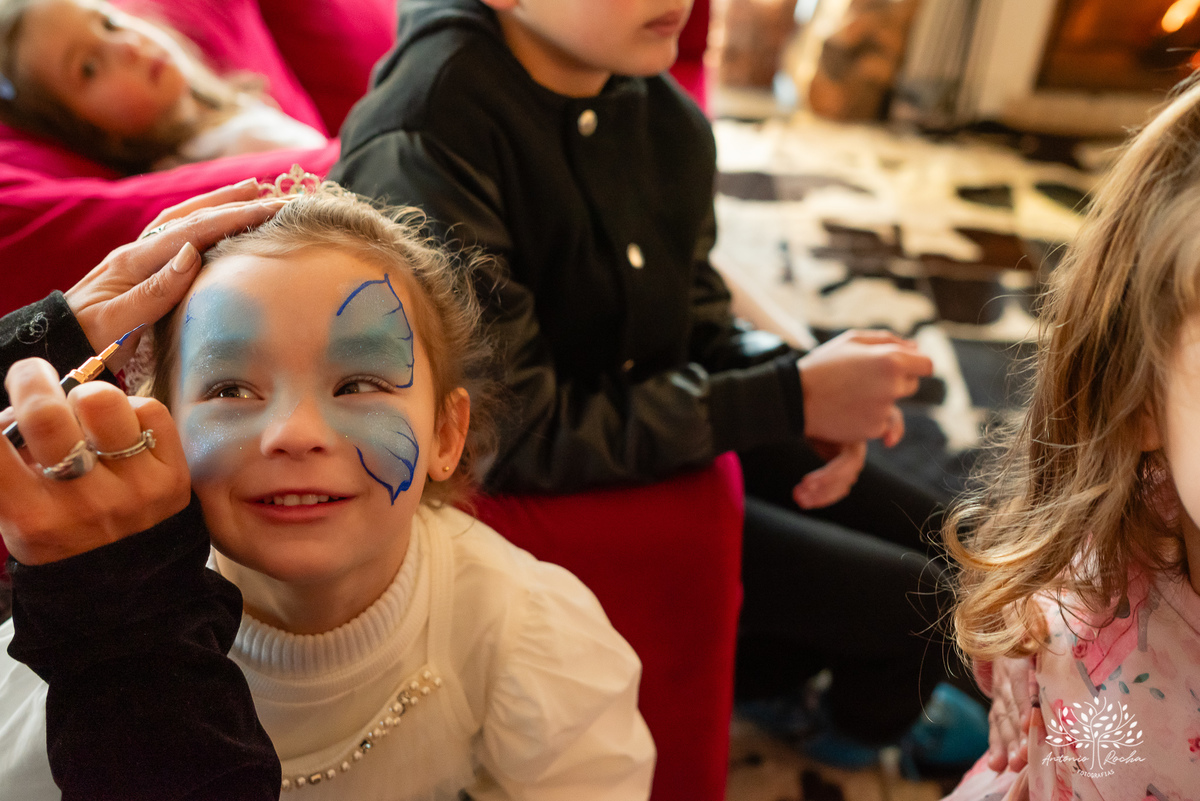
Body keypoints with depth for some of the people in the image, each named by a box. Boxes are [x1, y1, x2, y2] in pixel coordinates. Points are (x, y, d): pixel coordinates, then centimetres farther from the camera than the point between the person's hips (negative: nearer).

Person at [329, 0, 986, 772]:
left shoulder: (667, 115, -8)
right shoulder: (417, 153, -30)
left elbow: (696, 310, 7)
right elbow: (518, 438, -28)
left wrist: (802, 390, -15)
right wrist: (791, 398, -27)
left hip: (676, 430, 7)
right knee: (918, 604, -2)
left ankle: (760, 670, 43)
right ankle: (862, 723, 37)